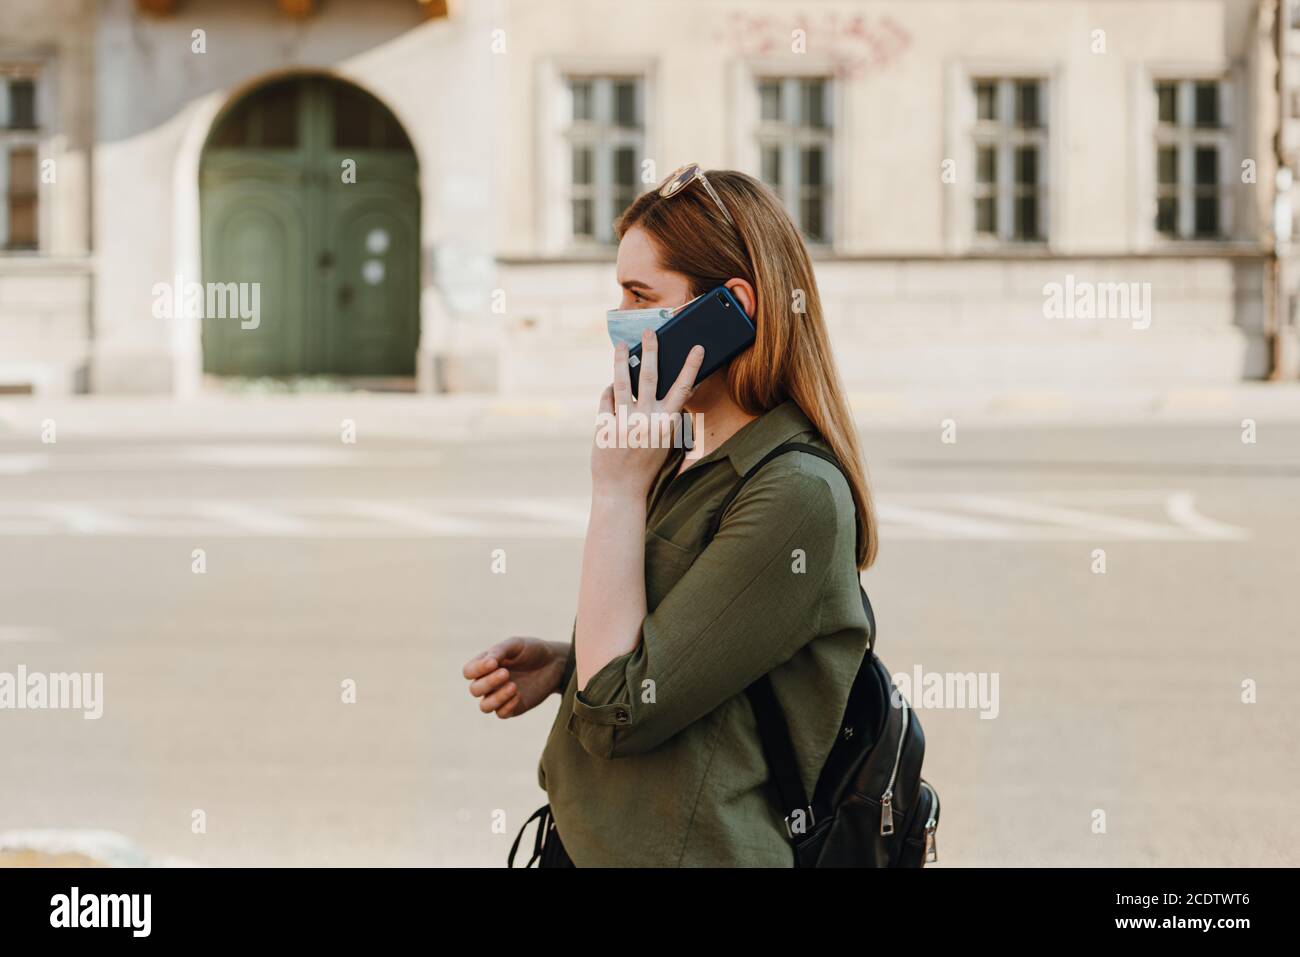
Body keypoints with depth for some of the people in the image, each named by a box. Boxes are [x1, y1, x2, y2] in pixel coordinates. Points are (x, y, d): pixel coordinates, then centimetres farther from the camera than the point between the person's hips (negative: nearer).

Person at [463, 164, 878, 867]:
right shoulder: (689, 458, 8)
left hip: (674, 854, -8)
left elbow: (619, 712, -23)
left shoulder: (797, 495, -20)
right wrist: (562, 663, 2)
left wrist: (619, 487, -18)